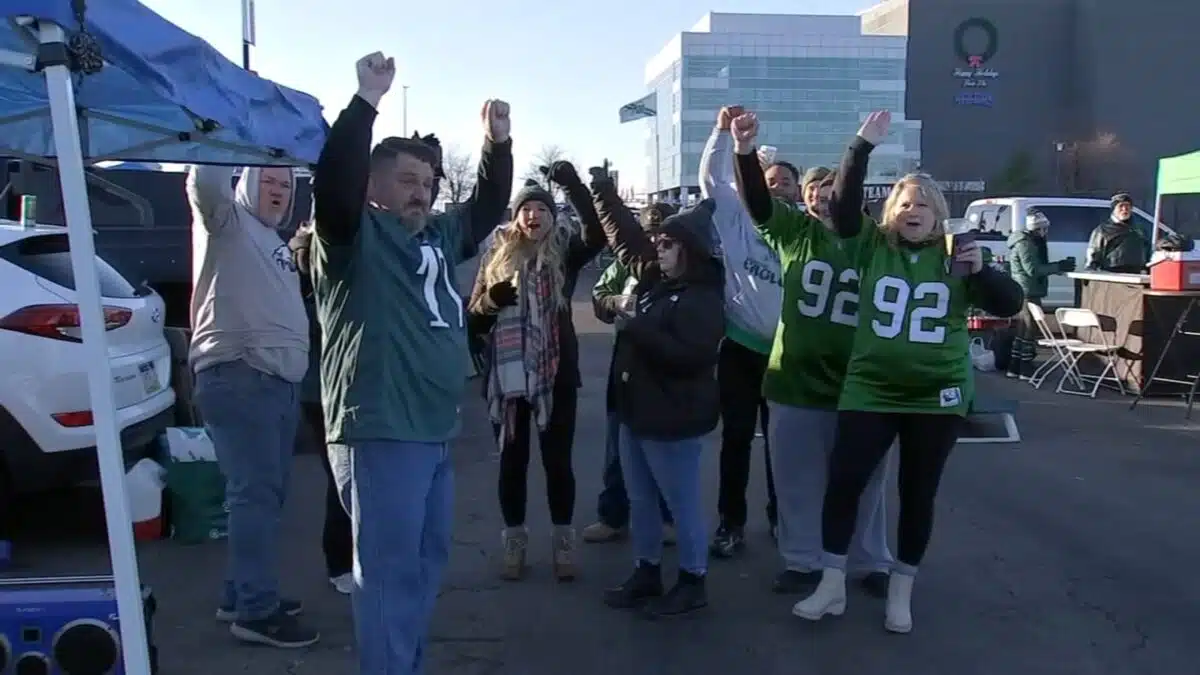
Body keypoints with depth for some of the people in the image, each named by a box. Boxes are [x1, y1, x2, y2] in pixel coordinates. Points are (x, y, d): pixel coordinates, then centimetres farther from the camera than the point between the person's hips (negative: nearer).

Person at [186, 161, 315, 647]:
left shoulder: (274, 240, 25)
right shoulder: (228, 221, 0)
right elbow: (205, 182, -22)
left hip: (280, 381, 9)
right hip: (238, 378, -9)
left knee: (267, 494, 13)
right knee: (255, 493, -10)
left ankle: (241, 596, 24)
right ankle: (256, 611, -4)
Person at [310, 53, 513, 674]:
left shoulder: (438, 236, 14)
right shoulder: (355, 236, -8)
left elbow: (487, 207, 23)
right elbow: (333, 182, -25)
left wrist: (497, 144, 9)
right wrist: (366, 103, -30)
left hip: (434, 433, 9)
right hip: (379, 435, -9)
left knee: (428, 560, 19)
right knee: (389, 570, -4)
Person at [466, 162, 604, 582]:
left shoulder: (565, 253, 1)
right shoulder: (497, 257, 6)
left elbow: (598, 233, -20)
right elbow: (473, 321, 4)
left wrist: (574, 185, -30)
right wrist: (491, 299, -18)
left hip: (555, 374, -1)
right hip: (506, 375, 1)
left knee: (557, 460, 6)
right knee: (512, 461, 10)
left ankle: (563, 543, 19)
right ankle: (514, 542, 23)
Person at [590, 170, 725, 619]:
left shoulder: (704, 299, -17)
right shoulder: (655, 279, 7)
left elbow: (688, 355, -29)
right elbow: (625, 235, 15)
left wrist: (637, 326, -23)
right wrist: (602, 189, 11)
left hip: (673, 418, -9)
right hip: (637, 410, 9)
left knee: (682, 503, 5)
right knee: (640, 500, 18)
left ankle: (692, 582, 19)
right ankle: (646, 574, 31)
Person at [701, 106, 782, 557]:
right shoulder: (740, 218, 1)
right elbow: (713, 178, -3)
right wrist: (723, 131, -13)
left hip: (785, 352, 1)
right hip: (739, 346, -1)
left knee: (780, 440, 12)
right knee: (736, 438, 7)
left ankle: (780, 516, 28)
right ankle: (731, 522, 17)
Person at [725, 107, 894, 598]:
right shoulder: (794, 231, 0)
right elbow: (757, 197, -14)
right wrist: (745, 147, -29)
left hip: (858, 384, -1)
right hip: (796, 380, 1)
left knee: (862, 481, 13)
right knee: (797, 479, 12)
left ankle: (872, 563, 30)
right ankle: (802, 562, 28)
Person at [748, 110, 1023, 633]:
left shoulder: (956, 258, 0)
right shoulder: (873, 247, 1)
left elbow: (1010, 304, -1)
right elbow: (843, 205, -13)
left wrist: (981, 269, -18)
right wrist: (863, 147, -22)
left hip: (937, 396, 0)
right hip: (869, 390, 0)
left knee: (917, 494, 9)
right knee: (843, 481, -4)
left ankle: (901, 591, 26)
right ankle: (832, 585, 12)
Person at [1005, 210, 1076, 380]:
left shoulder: (1033, 242, 16)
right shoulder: (1025, 244, -16)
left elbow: (1039, 266, 20)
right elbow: (1033, 269, -24)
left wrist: (1060, 266, 8)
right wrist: (1058, 266, -23)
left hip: (1025, 292, 10)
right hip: (1028, 293, -10)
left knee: (1022, 329, 13)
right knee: (1031, 329, -5)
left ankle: (1014, 367, 18)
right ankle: (1025, 370, -1)